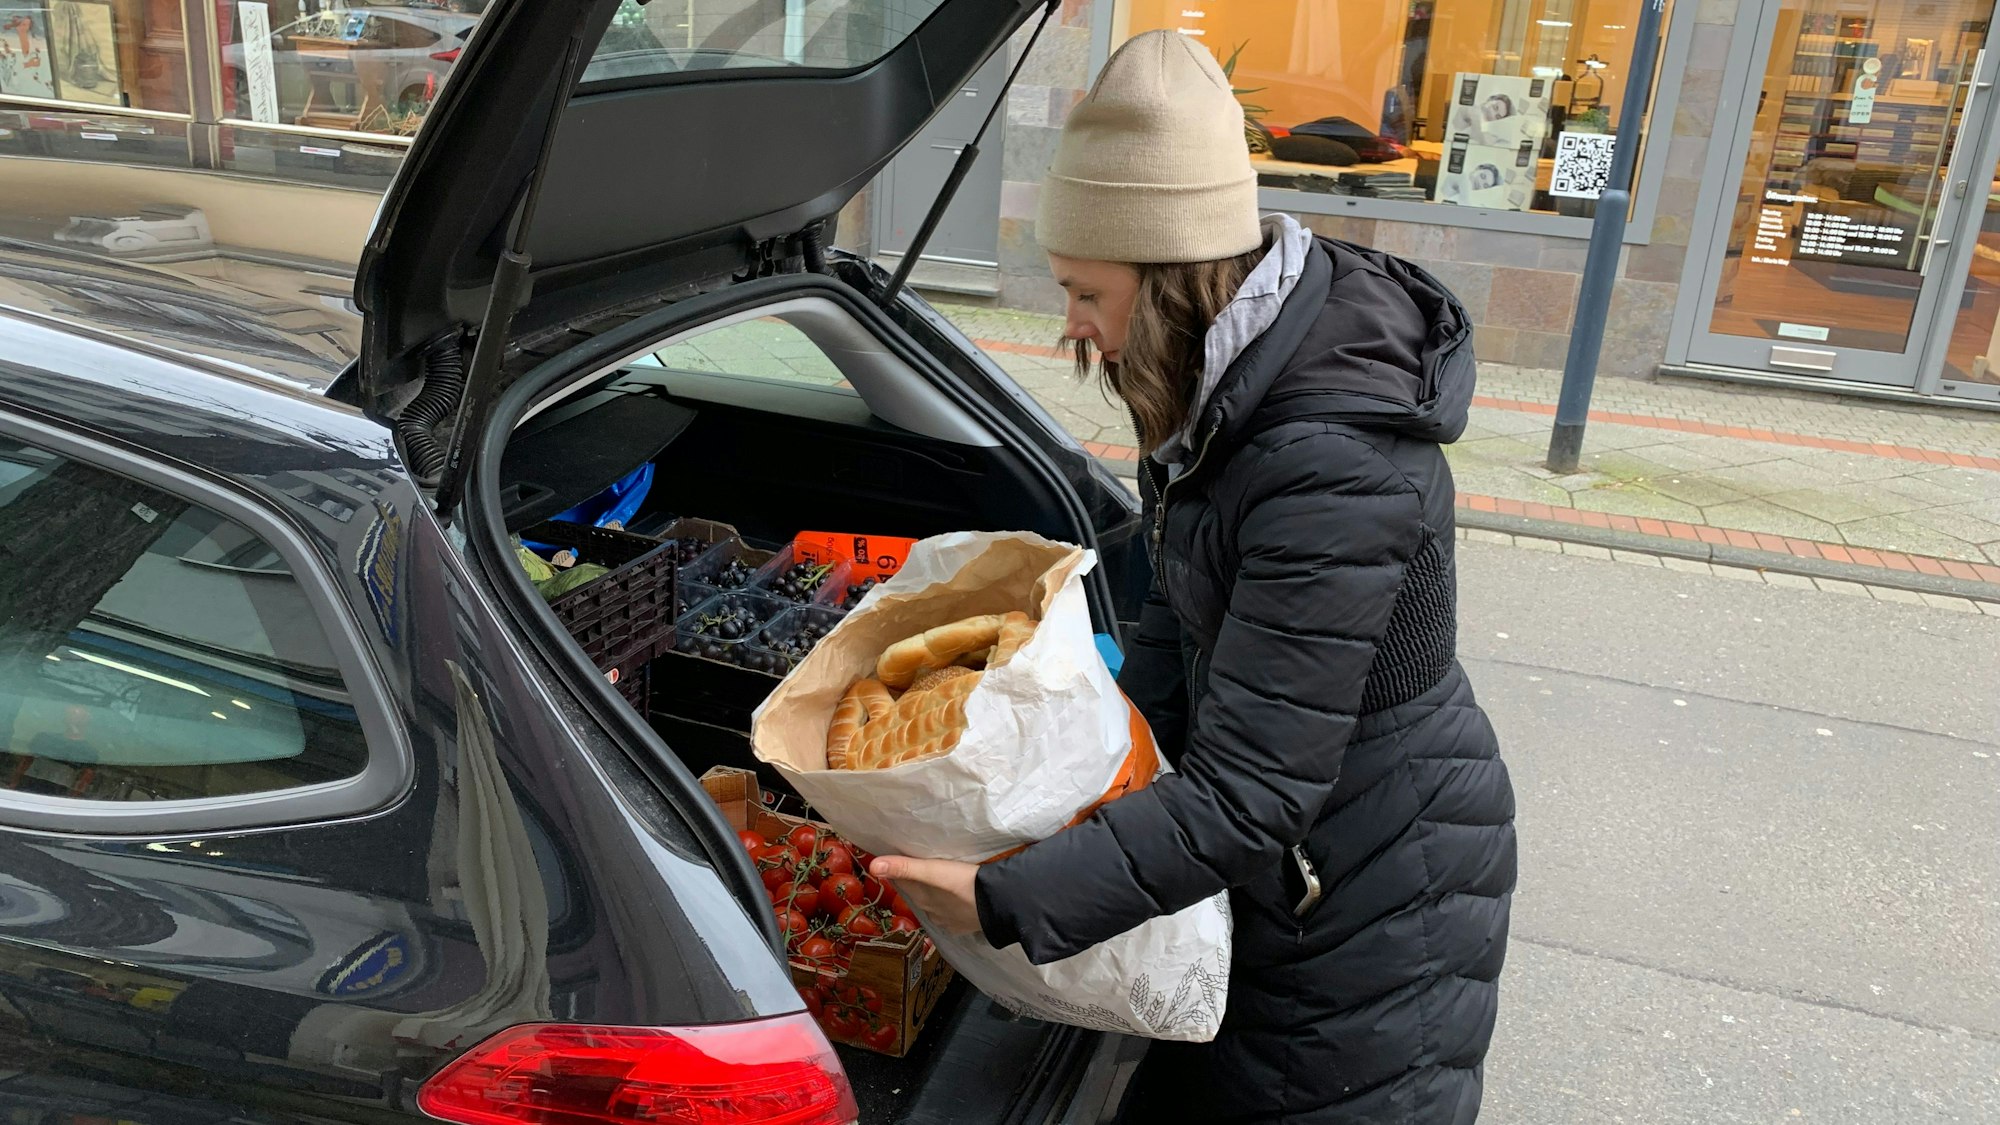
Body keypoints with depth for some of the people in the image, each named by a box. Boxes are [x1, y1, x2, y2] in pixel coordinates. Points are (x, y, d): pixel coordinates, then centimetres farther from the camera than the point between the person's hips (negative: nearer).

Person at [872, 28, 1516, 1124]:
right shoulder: (1236, 378, -7)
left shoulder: (1332, 470, -35)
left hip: (1377, 897, -8)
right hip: (1284, 857, 8)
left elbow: (1248, 796, -33)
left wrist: (1004, 902, -30)